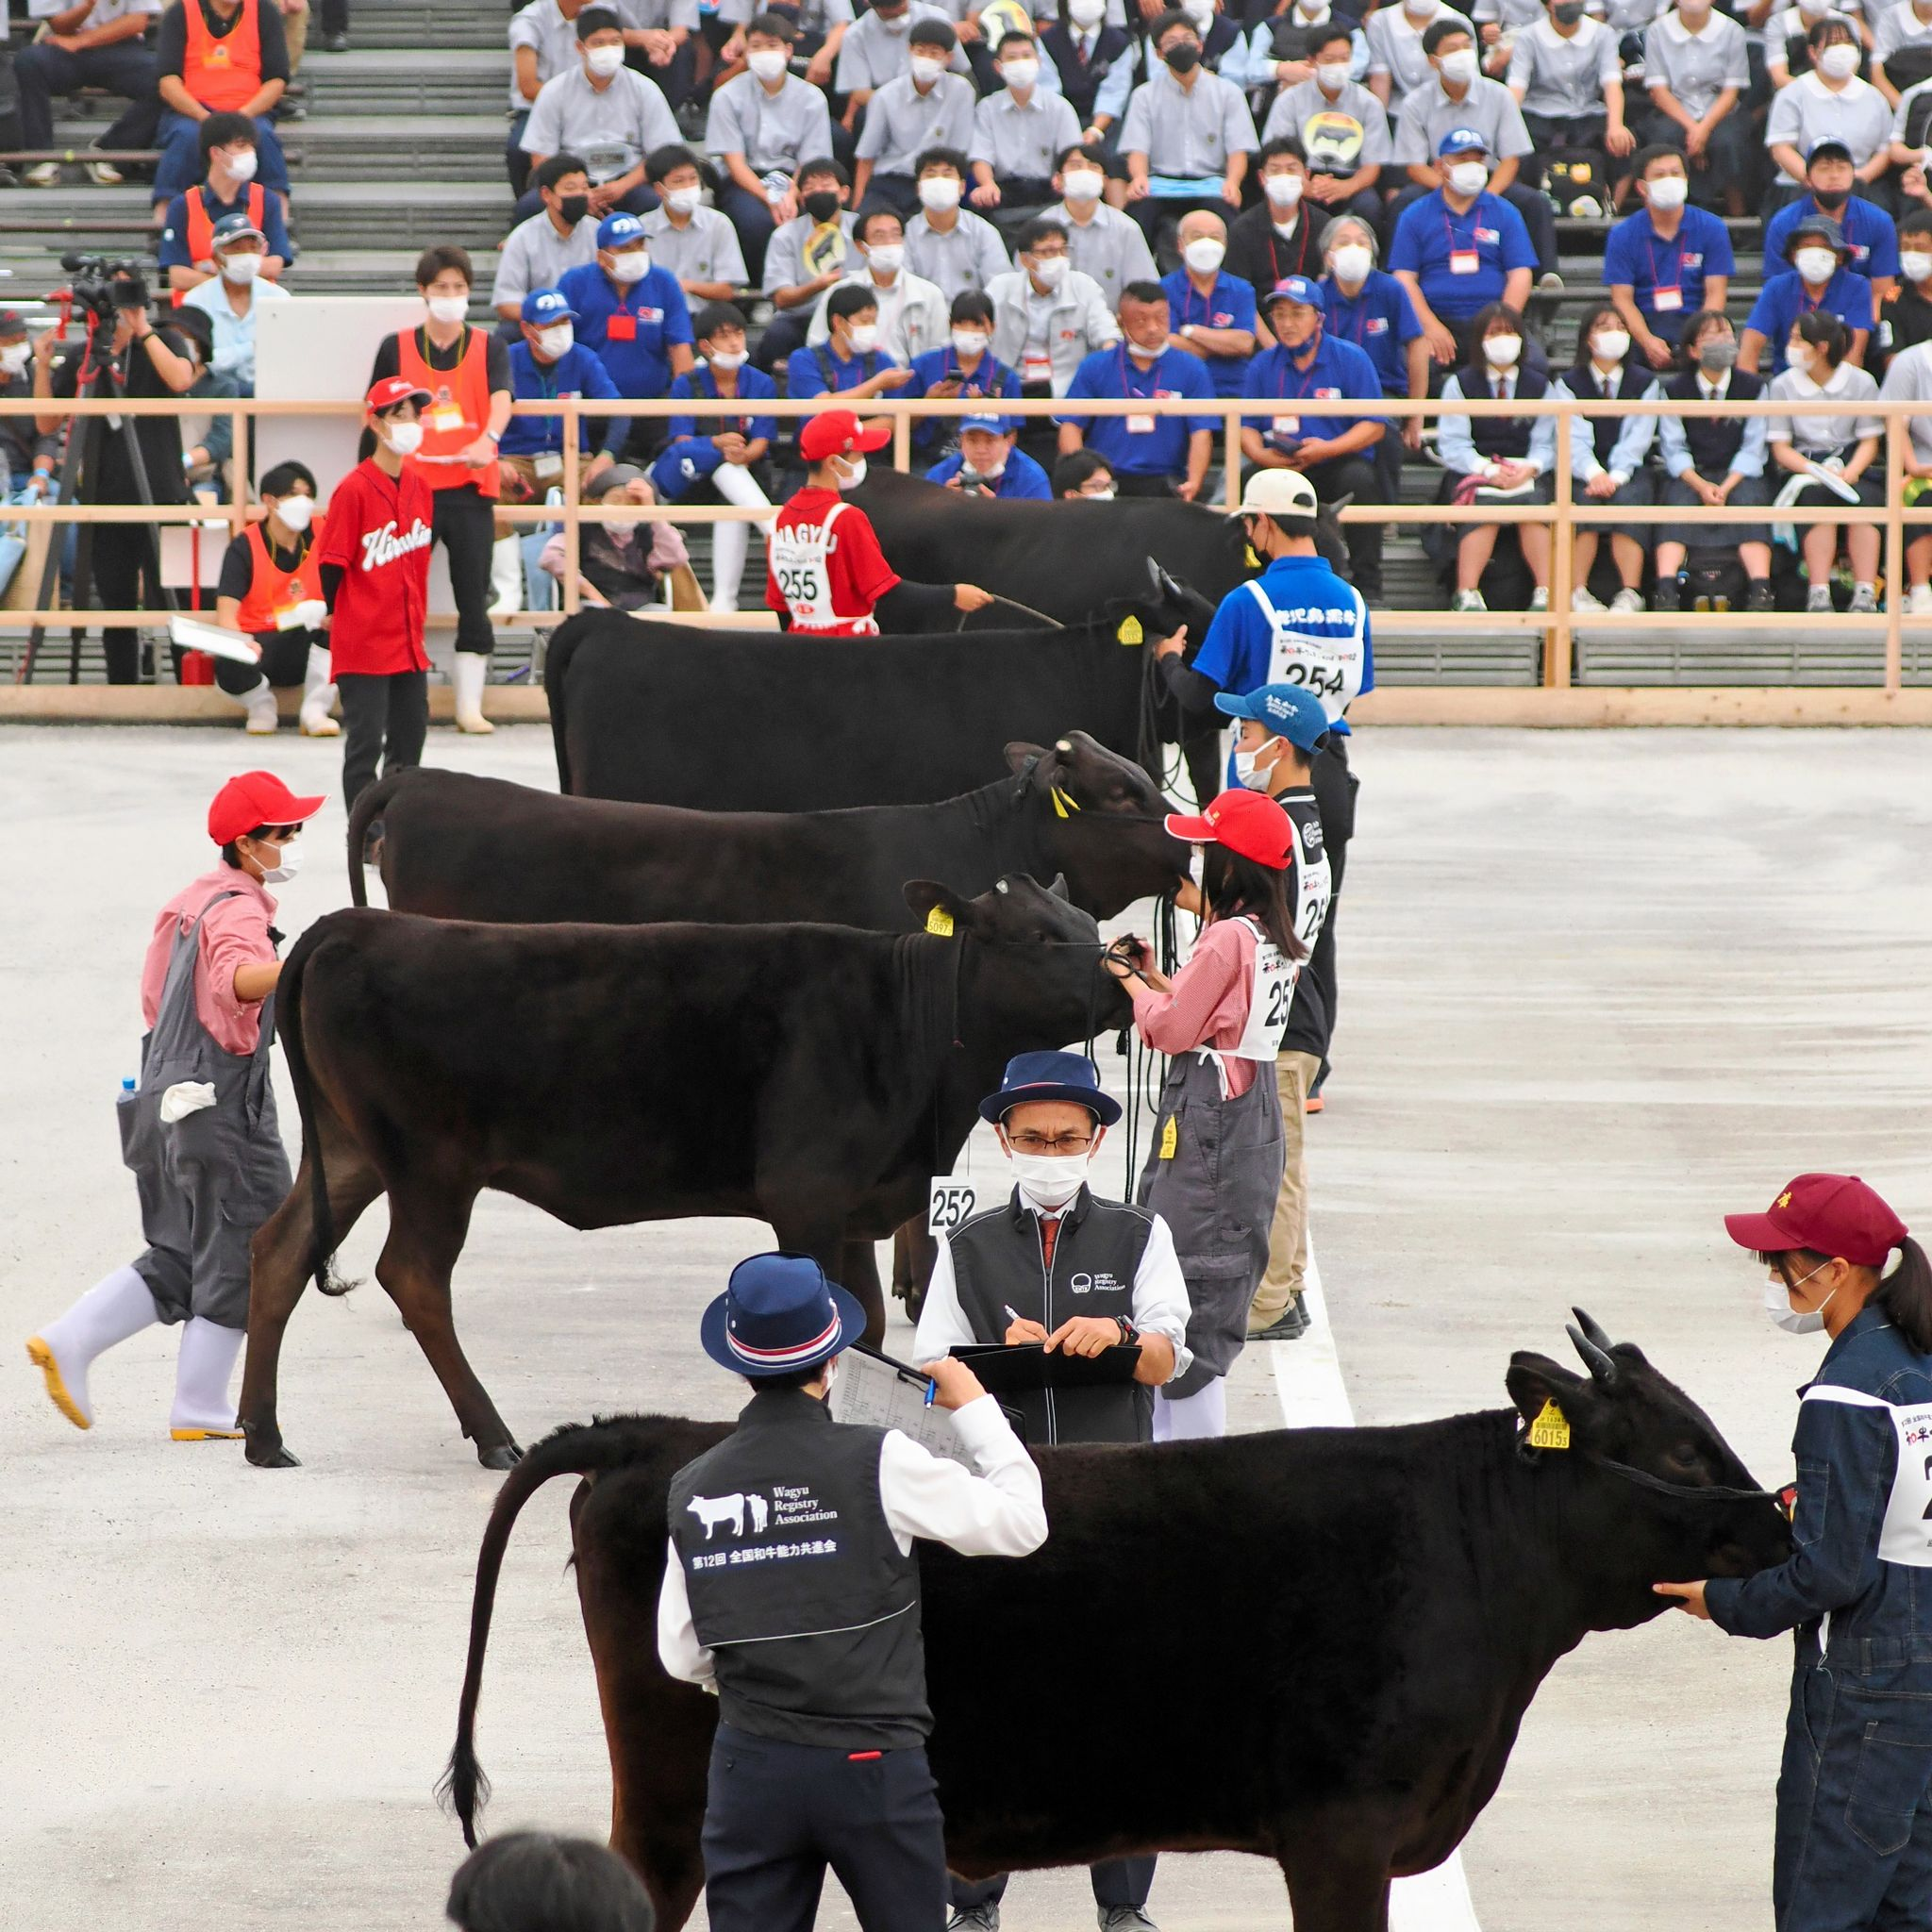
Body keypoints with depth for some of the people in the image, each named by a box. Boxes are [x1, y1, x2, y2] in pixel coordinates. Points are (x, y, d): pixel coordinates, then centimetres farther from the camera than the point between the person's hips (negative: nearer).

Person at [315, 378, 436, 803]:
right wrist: (336, 615, -2)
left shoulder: (420, 486, 7)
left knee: (410, 735, 13)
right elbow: (331, 562, -9)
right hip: (363, 641, -7)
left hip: (408, 639, 7)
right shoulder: (354, 489, -14)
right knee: (365, 743, -3)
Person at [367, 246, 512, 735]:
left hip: (470, 491, 0)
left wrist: (488, 440, -32)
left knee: (473, 598, 0)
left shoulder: (489, 348, 5)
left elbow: (501, 399, -13)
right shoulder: (396, 347, 7)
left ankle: (470, 704, 5)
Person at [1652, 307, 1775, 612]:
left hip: (1738, 475, 0)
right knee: (1677, 504, -30)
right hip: (1690, 475, 0)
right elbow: (1673, 448, -1)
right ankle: (1666, 589, -47)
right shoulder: (1674, 390, 4)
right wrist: (1701, 486, -19)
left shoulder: (1752, 387, 5)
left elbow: (1752, 449, -1)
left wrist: (1725, 487, -17)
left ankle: (1761, 590, -46)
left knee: (1749, 501, -30)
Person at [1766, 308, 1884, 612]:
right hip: (1804, 467, 0)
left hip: (1853, 465, 0)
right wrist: (1817, 472, -16)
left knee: (1862, 499, -33)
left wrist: (1849, 473, -17)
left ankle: (1865, 594, -38)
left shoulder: (1861, 383, 4)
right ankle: (1819, 594, -40)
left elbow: (1870, 441, 3)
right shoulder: (1782, 386, 5)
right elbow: (1781, 448, 2)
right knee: (1819, 497, -34)